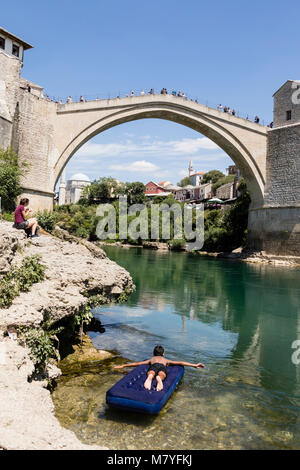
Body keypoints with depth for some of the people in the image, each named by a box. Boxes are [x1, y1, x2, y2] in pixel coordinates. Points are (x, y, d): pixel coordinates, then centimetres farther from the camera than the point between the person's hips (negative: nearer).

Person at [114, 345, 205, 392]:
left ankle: (150, 377, -63)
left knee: (151, 374, -29)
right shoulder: (166, 360, 42)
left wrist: (123, 365, 49)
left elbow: (136, 363, 40)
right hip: (162, 366, 0)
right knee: (161, 375, -30)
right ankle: (159, 379, -64)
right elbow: (180, 363, 38)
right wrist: (194, 365, 44)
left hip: (153, 366, 1)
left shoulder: (151, 359, 42)